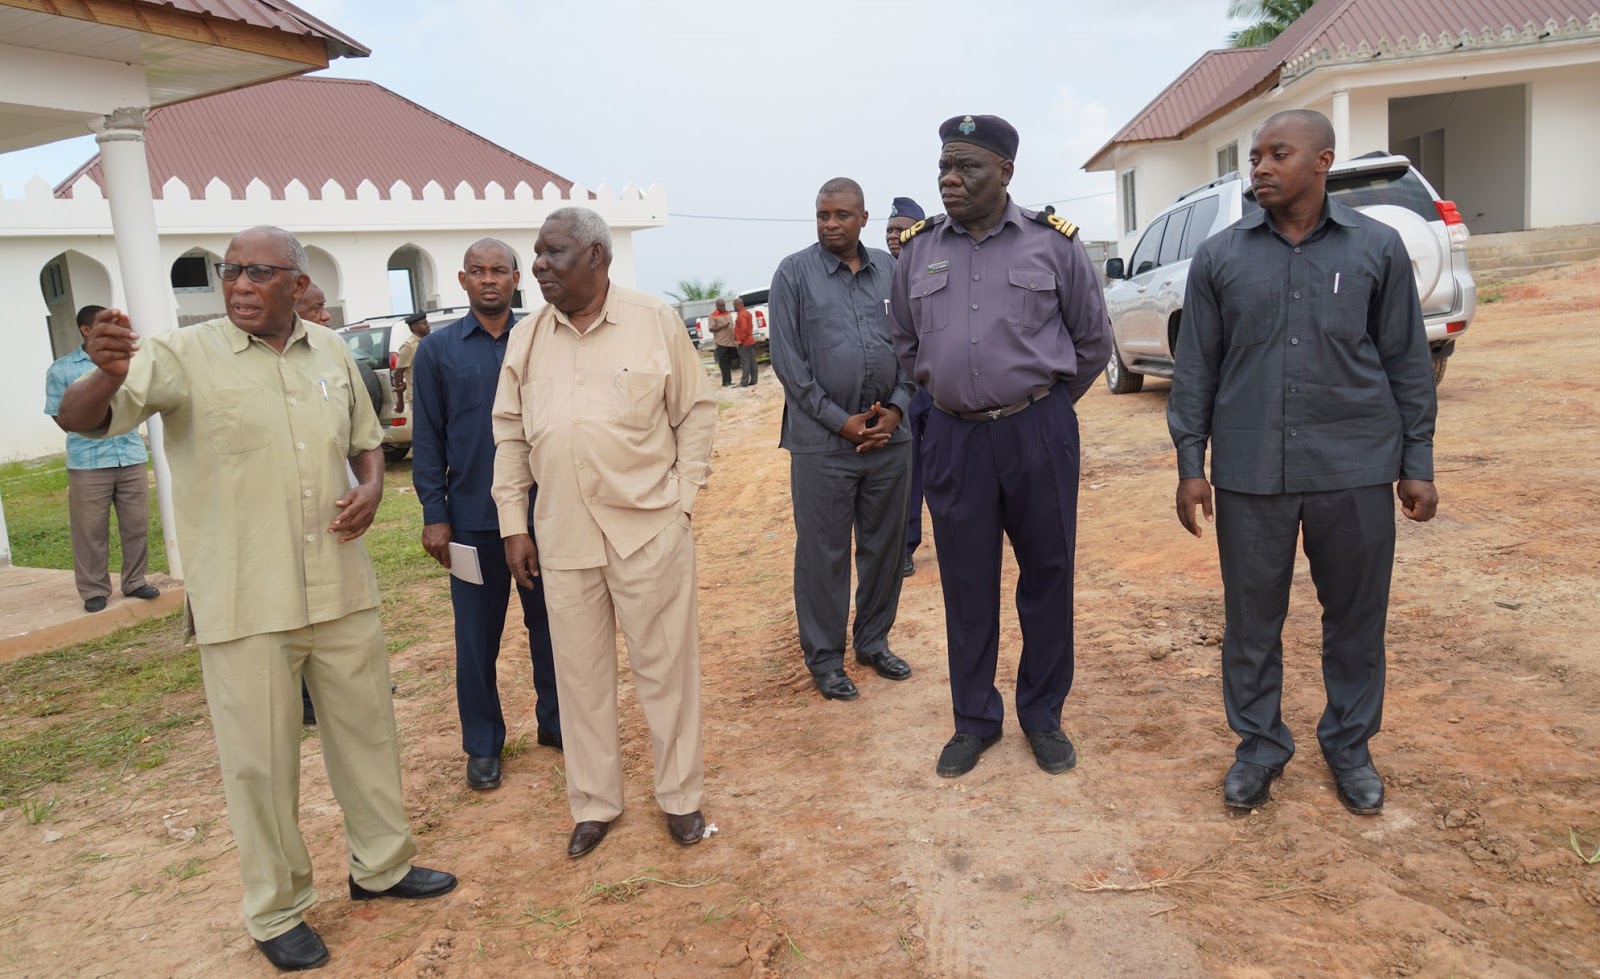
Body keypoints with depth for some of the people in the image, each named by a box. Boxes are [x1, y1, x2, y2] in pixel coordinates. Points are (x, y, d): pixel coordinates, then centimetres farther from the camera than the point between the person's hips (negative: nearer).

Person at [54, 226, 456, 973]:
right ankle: (276, 911, 25)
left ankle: (381, 864, 37)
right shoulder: (184, 356, -8)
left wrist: (371, 487, -4)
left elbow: (365, 439, 18)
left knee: (366, 730, 16)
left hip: (341, 589, 4)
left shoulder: (332, 353, 6)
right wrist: (106, 374, -42)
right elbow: (79, 419, -19)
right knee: (260, 758, 5)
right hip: (243, 603, -4)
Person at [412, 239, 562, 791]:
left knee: (549, 625, 10)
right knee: (477, 635, 8)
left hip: (543, 512, 0)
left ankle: (555, 722, 27)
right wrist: (434, 513, -3)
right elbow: (427, 437, 2)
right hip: (473, 518, 0)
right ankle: (483, 745, 21)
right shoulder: (438, 349, 3)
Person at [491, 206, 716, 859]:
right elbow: (510, 435, 10)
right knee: (580, 673, 11)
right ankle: (594, 804, 27)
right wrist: (513, 525, 7)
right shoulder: (527, 339, 8)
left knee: (665, 666, 7)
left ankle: (680, 796, 24)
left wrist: (682, 498, -5)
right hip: (563, 535, 4)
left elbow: (696, 412, 1)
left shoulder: (655, 322, -2)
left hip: (649, 528, -3)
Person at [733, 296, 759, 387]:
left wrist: (740, 340, -17)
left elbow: (743, 328, -24)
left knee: (745, 363, -9)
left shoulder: (741, 315, -16)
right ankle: (753, 380, 13)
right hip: (751, 341, 10)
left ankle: (744, 382, -8)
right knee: (752, 362, 9)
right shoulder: (747, 313, 16)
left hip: (744, 342, -10)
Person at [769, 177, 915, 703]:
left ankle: (874, 641, 29)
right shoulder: (794, 273, -1)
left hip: (889, 435, 4)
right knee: (823, 554, 3)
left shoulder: (891, 270, 8)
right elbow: (788, 359, -5)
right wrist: (841, 421, -9)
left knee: (885, 545, 12)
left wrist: (896, 408, -5)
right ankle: (825, 659, 16)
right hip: (822, 440, -3)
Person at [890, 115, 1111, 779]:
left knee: (1046, 576, 8)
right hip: (953, 437, 2)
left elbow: (1093, 339, 8)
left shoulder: (1054, 242, -2)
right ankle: (975, 721, 24)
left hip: (1040, 432, -1)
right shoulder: (917, 250, 5)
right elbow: (907, 344, 19)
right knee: (966, 583, 9)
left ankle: (1043, 717, 26)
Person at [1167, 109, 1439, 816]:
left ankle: (1350, 745, 29)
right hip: (1249, 472, 0)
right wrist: (1191, 464, 1)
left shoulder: (1377, 247, 3)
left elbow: (1407, 361, 6)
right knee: (1252, 617, 8)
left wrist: (1418, 463, 4)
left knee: (1356, 615, 10)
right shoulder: (1220, 257, 3)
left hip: (1354, 469, 0)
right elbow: (1195, 367, 5)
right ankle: (1259, 744, 25)